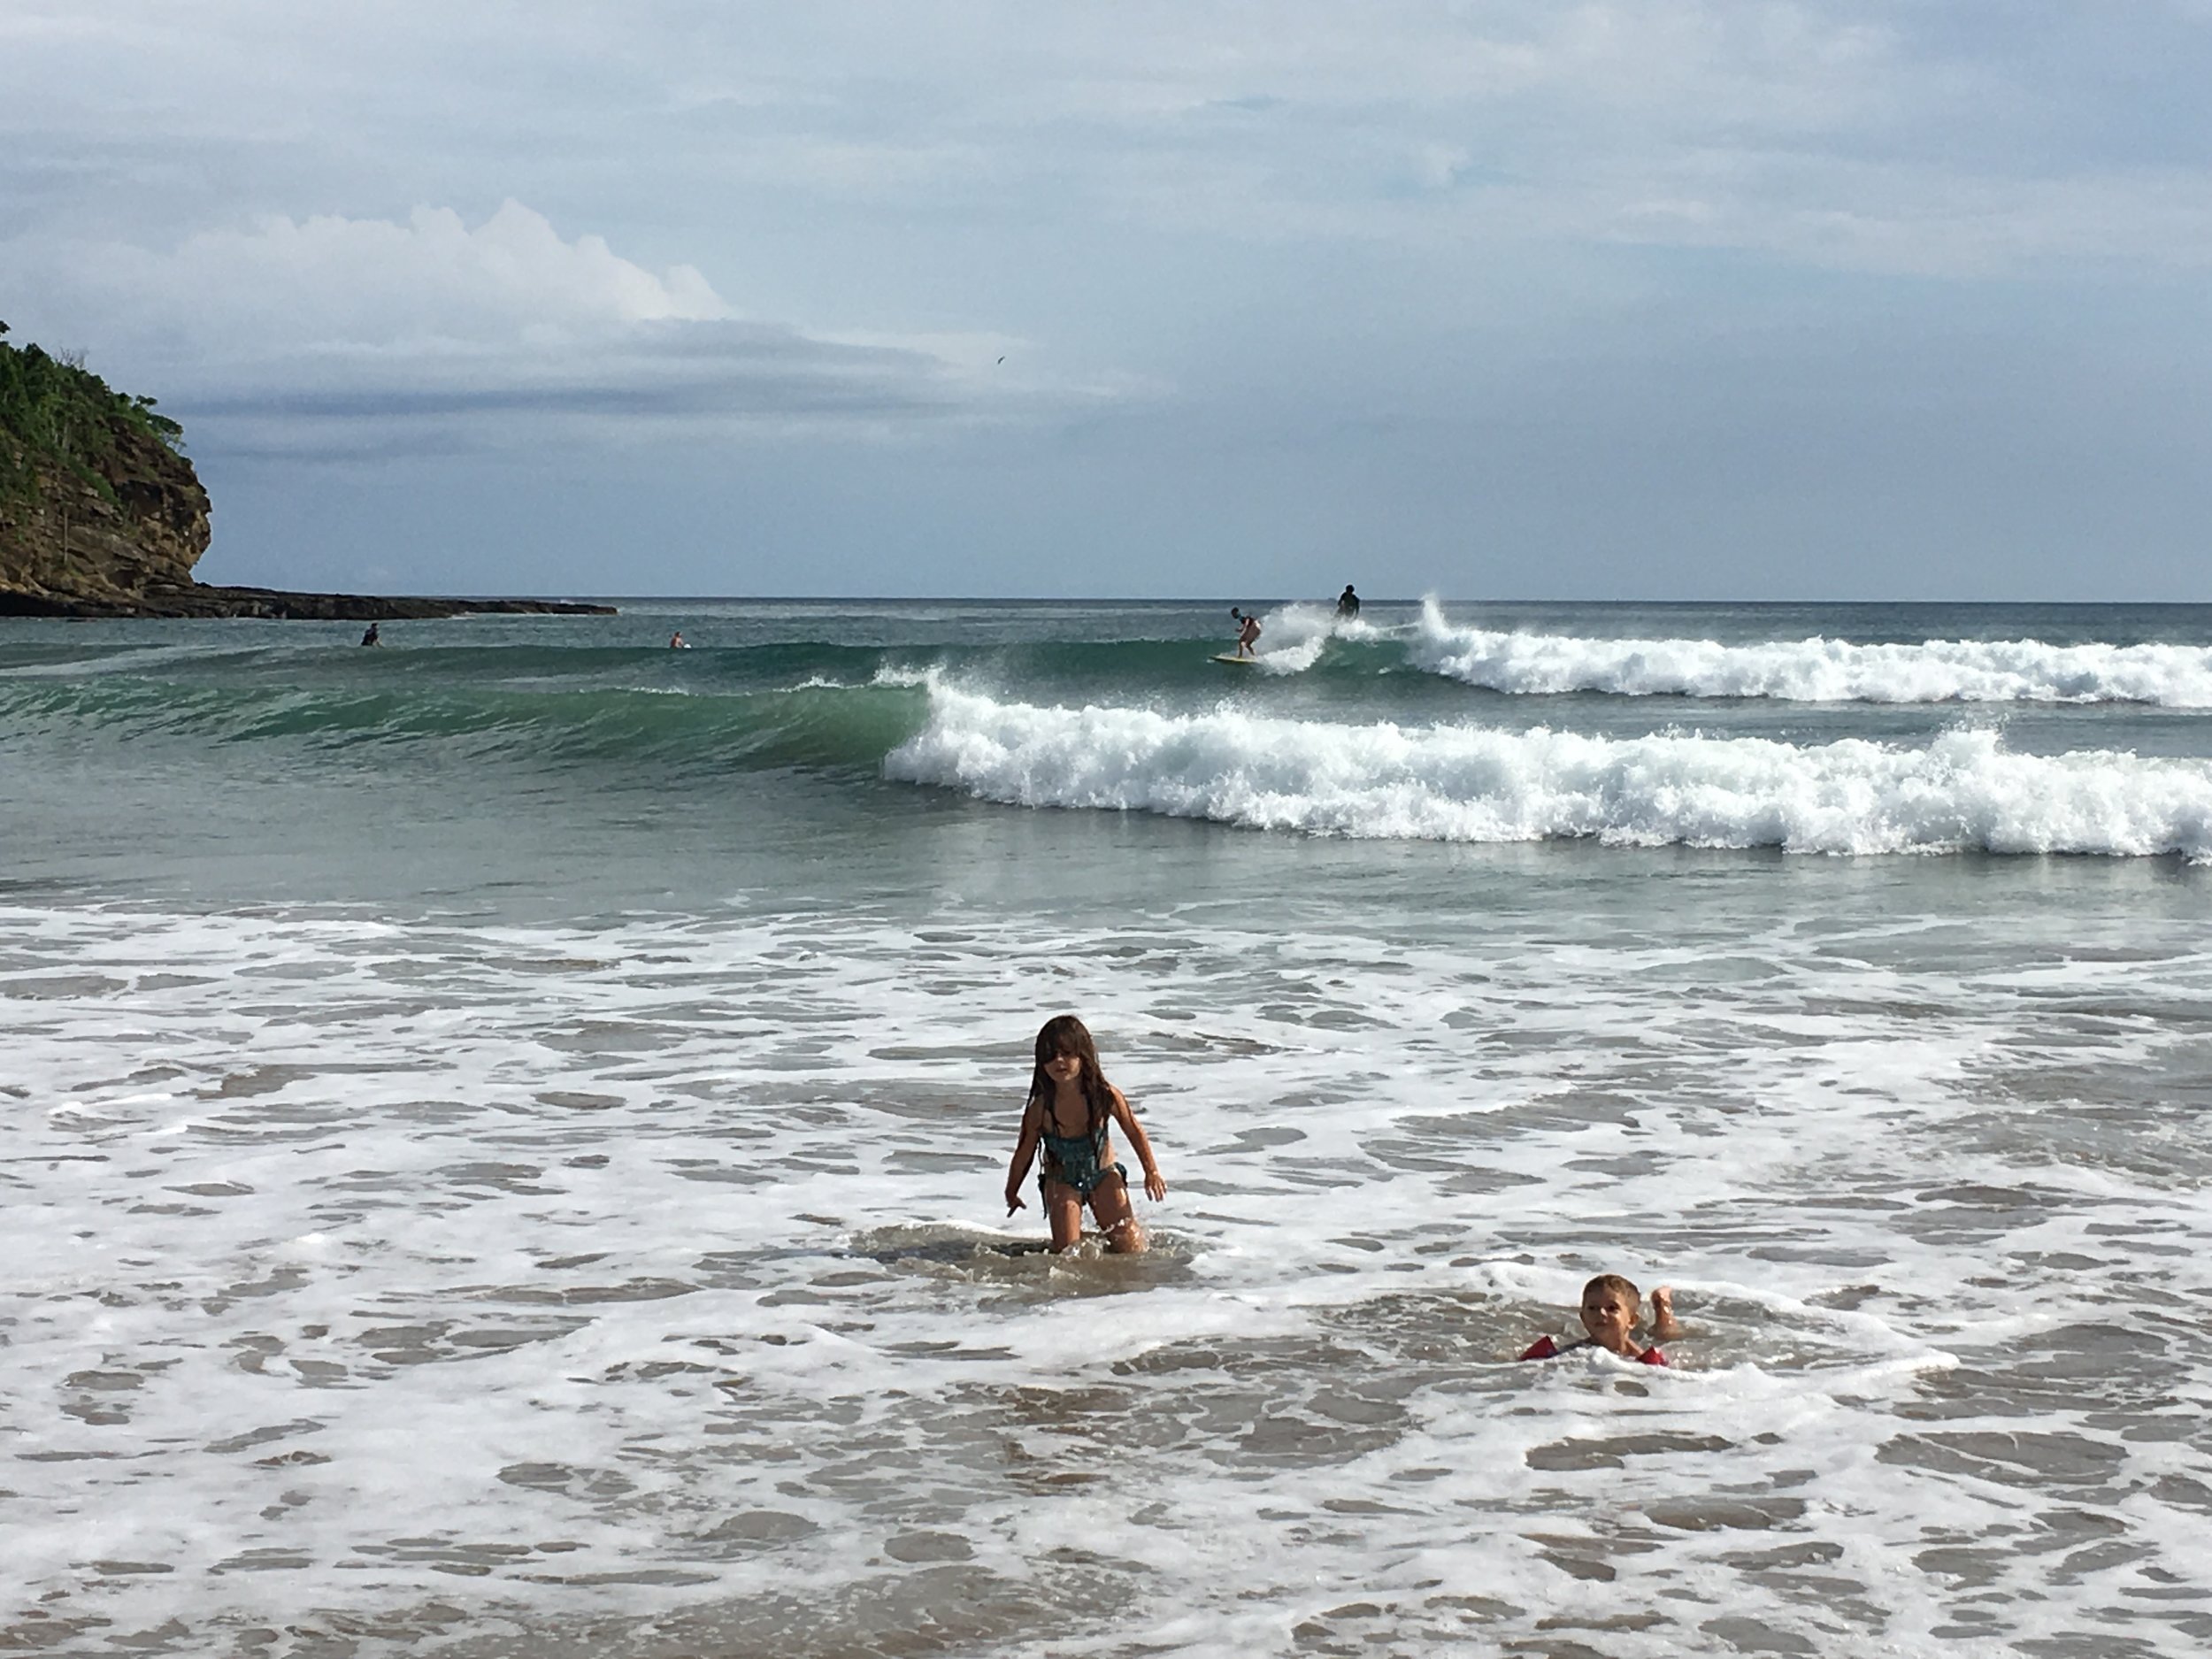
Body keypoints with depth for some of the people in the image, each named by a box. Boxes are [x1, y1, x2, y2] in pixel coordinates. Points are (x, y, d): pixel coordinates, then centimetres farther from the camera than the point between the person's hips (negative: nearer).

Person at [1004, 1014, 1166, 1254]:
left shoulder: (1106, 1096, -24)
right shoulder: (1040, 1109, -26)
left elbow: (1134, 1130, -5)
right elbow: (1023, 1155, -10)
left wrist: (1152, 1172, 5)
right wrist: (1012, 1193, 2)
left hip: (1103, 1175, 1)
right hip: (1061, 1182, -1)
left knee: (1132, 1250, -1)